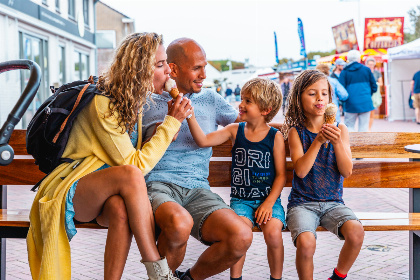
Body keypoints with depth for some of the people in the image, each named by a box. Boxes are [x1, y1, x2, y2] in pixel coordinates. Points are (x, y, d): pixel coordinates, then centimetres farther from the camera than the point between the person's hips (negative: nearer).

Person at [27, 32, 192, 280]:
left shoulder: (134, 101, 7)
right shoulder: (101, 104, -19)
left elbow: (139, 157, 17)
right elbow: (135, 165, -21)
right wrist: (172, 122, -16)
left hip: (110, 195, 6)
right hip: (74, 192, -6)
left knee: (120, 208, -34)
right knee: (129, 175, -37)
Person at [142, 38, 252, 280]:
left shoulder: (209, 98, 19)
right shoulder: (152, 100, 9)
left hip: (198, 189, 4)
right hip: (158, 184, -3)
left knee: (241, 237, -25)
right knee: (179, 223, -39)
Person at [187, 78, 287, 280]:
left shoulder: (275, 137, -1)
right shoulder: (235, 130, 5)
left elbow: (281, 175, -1)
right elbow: (203, 141, -6)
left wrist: (269, 203, -10)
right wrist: (190, 116, -16)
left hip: (268, 198, -1)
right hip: (240, 198, 1)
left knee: (273, 233, -23)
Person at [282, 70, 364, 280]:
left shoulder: (340, 129, 4)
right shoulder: (296, 131, -1)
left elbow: (347, 171, -3)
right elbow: (301, 171, -12)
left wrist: (338, 142, -18)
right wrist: (319, 141, -20)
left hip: (333, 203, 2)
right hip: (302, 203, -2)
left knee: (356, 232, -26)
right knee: (306, 242, -30)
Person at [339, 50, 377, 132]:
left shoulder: (344, 72, -1)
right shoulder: (366, 70, 3)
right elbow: (374, 87, 7)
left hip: (350, 104, -1)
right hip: (365, 103, 1)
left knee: (349, 126, 8)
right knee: (363, 128, 5)